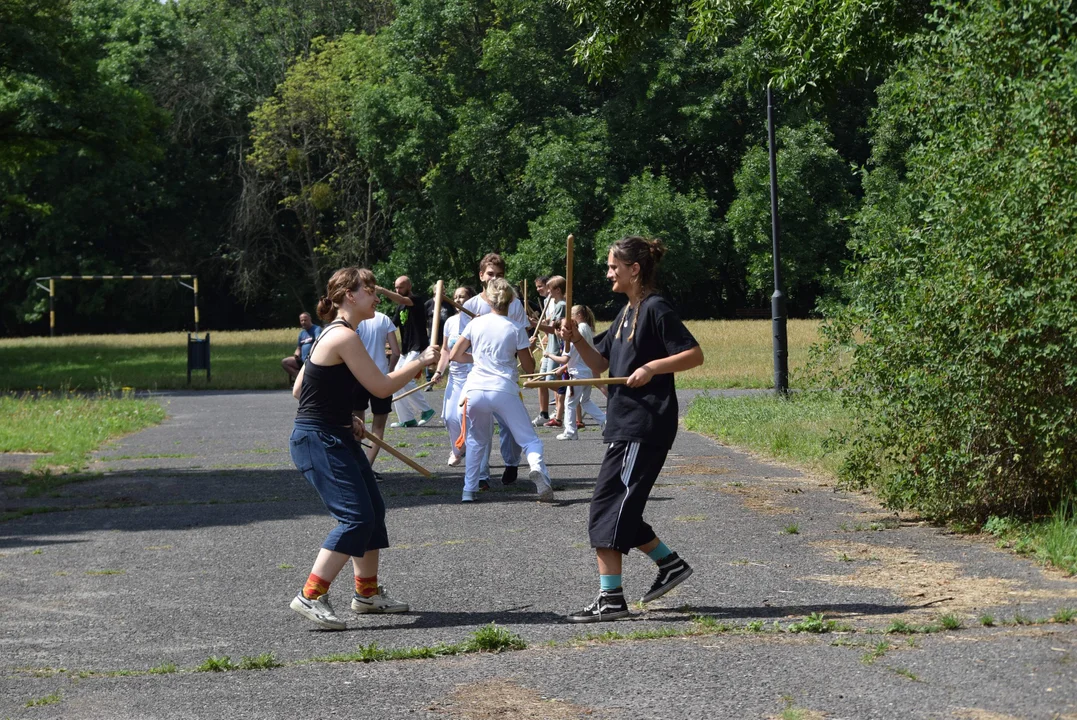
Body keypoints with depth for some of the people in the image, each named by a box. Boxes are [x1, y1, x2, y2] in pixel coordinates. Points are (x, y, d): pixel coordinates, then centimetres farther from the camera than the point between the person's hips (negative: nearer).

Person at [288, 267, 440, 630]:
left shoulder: (333, 335, 14)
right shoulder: (344, 337, -17)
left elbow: (299, 389, 18)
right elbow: (381, 387, -17)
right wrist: (420, 361, -6)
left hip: (337, 439, 11)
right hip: (318, 441, -11)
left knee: (373, 510, 15)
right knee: (356, 518, -16)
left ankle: (367, 592, 28)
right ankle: (311, 596, -16)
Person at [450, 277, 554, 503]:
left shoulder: (475, 324, 7)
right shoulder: (516, 329, 1)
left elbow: (454, 355, 13)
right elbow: (529, 367, 7)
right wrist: (529, 349, 25)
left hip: (475, 391, 2)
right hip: (504, 391, -2)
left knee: (476, 441, 22)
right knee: (529, 438, 4)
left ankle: (469, 491, 13)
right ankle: (537, 468, -27)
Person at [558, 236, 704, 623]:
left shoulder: (655, 309, -11)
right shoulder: (627, 313, 18)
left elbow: (694, 354, -16)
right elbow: (600, 365, 19)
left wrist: (652, 367, -25)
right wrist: (577, 340, 3)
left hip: (645, 427, -10)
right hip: (625, 426, 10)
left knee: (609, 508, -11)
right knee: (617, 508, 12)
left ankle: (611, 598, -10)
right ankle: (670, 563, 22)